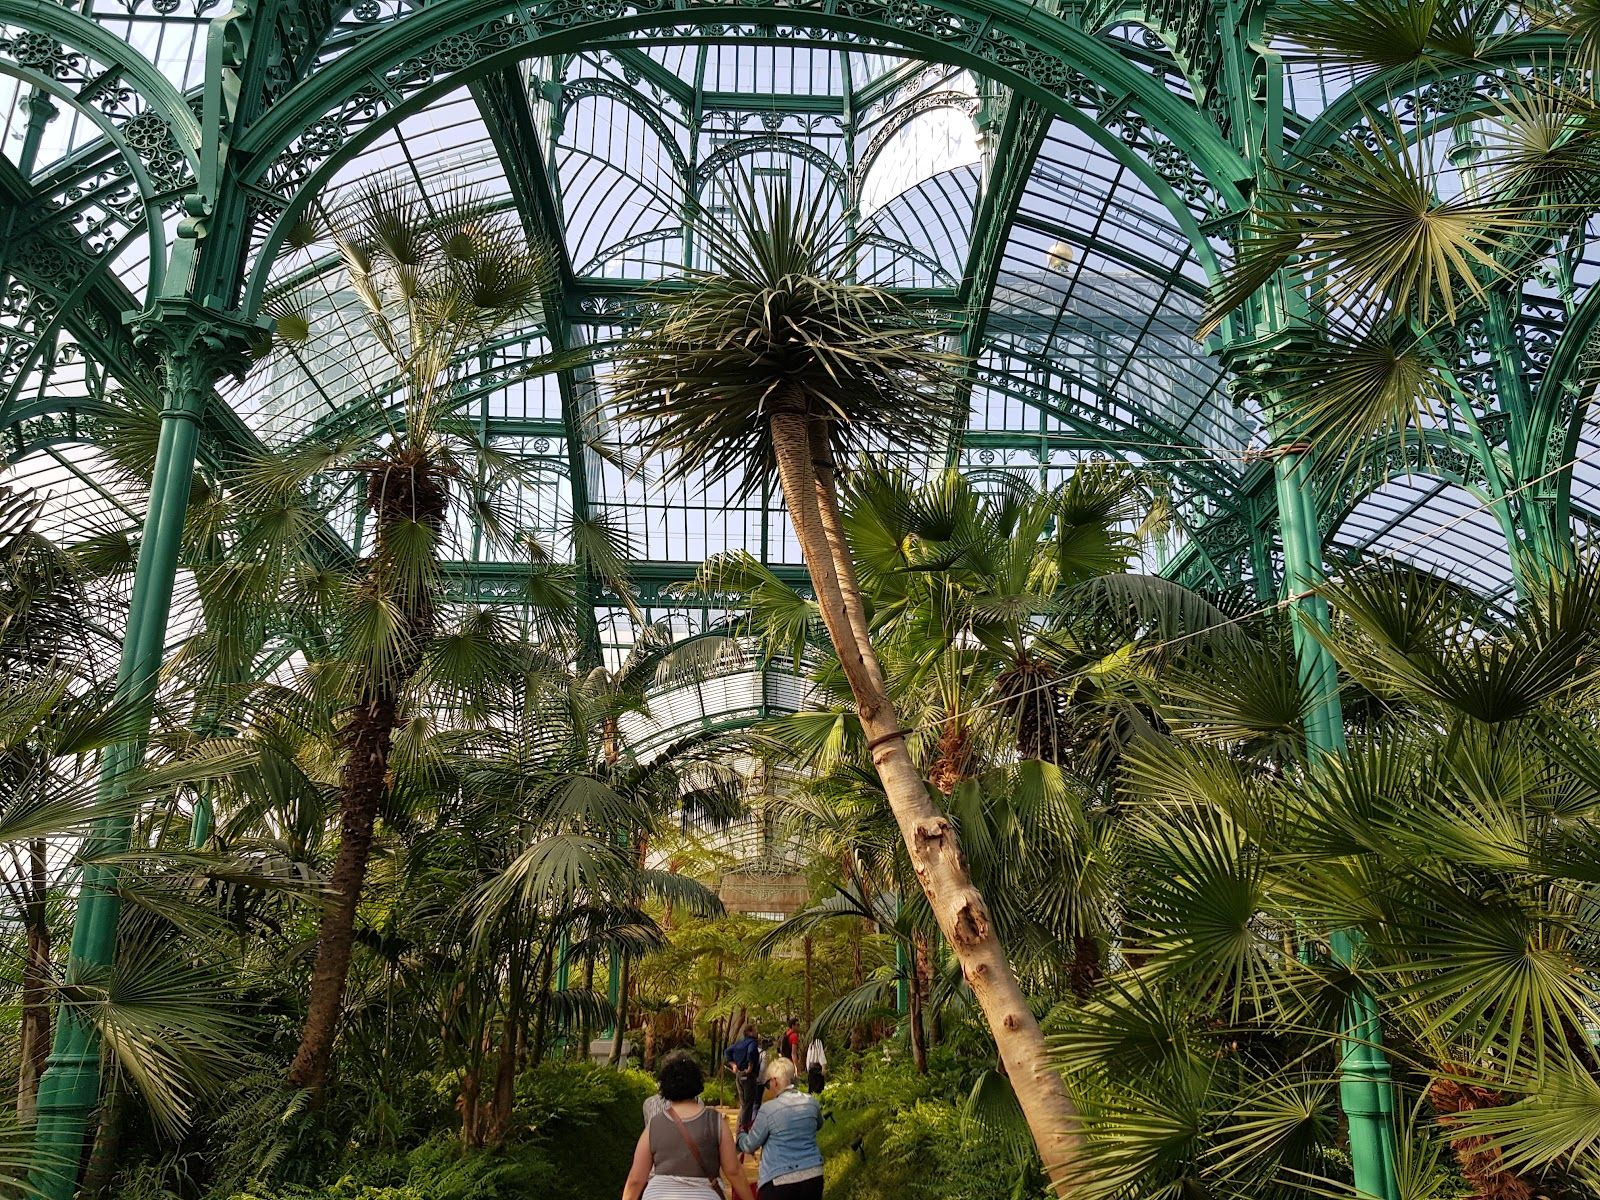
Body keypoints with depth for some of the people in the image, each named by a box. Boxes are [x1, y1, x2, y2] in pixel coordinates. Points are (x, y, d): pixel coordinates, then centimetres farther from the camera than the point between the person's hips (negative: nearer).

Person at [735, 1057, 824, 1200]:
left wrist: (740, 1134, 19)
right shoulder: (812, 1103, 1)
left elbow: (749, 1145, -2)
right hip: (813, 1176, 5)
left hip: (780, 1180, -5)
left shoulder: (768, 1109, -14)